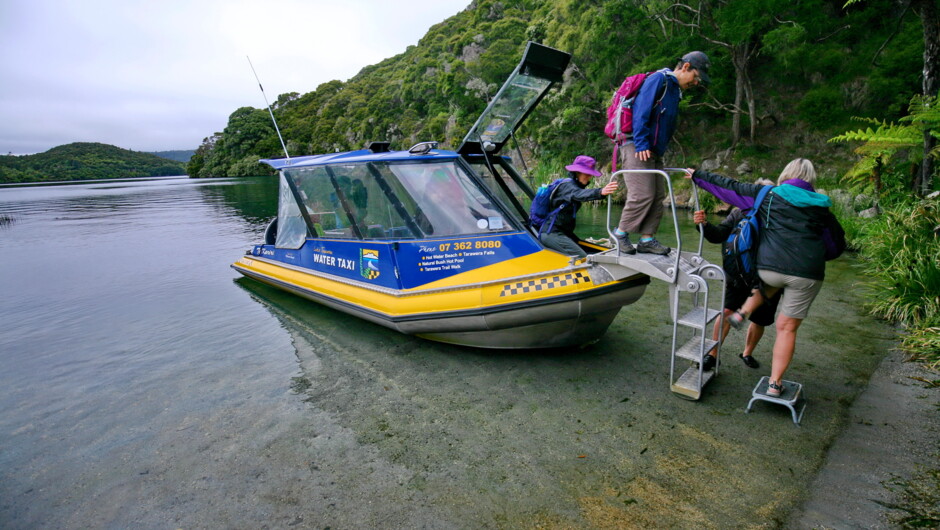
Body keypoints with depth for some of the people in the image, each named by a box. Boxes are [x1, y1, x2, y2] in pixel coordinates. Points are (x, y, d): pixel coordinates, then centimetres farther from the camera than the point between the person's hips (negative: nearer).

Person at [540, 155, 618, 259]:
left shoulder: (575, 185, 16)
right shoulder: (567, 185, -16)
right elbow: (579, 194, -39)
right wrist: (600, 192, -56)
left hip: (564, 232, 11)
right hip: (552, 234, -10)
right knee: (582, 258, -22)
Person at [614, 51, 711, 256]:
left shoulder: (675, 90, 23)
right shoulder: (659, 79, -5)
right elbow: (641, 112, -16)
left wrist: (660, 150, 16)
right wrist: (641, 144, -22)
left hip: (654, 152, 10)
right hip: (636, 147, -10)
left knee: (658, 197, 4)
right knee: (642, 195, -15)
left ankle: (646, 239, 7)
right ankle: (621, 233, -1)